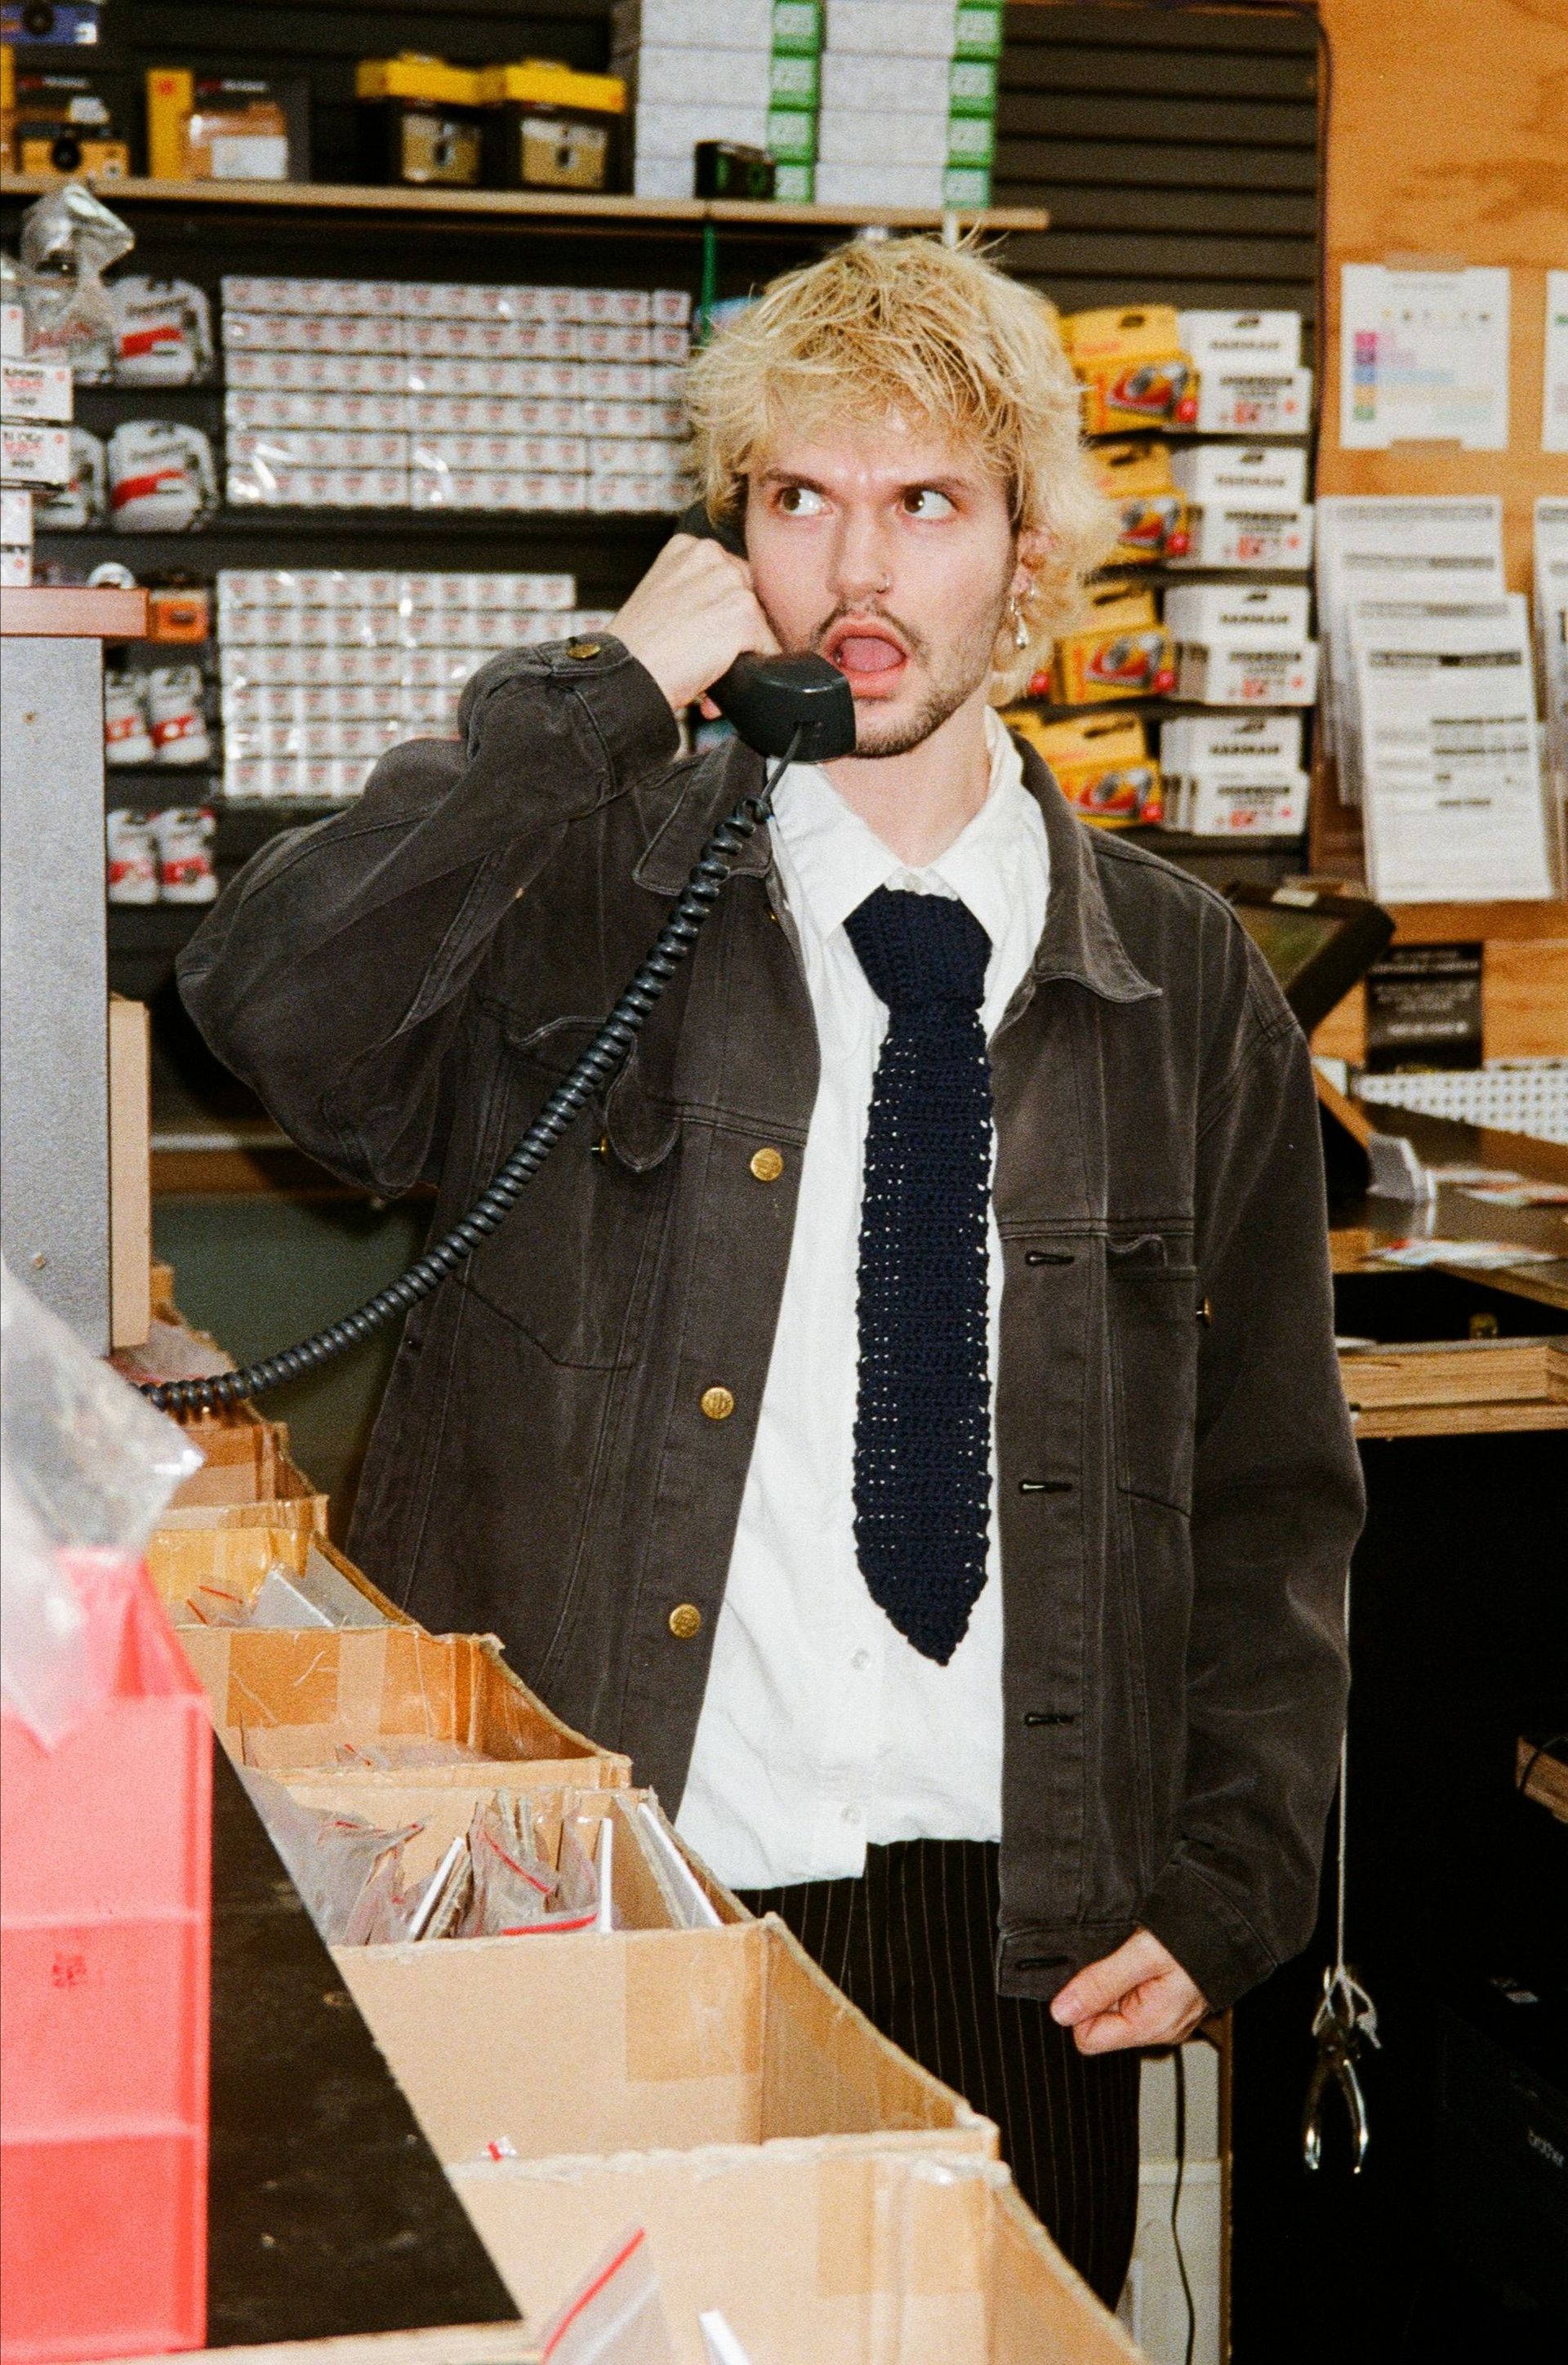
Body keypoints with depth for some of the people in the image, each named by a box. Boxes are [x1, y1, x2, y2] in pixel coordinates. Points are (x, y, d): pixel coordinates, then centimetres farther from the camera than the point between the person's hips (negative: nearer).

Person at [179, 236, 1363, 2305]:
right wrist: (601, 696, -16)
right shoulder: (585, 907, 0)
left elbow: (1272, 1490, 10)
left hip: (1018, 1941, 2)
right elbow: (276, 1008, -22)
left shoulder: (1182, 986, 6)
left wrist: (1224, 1890, 1)